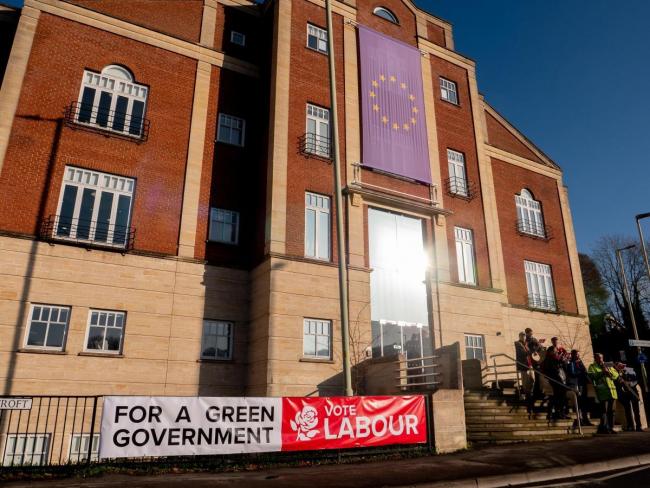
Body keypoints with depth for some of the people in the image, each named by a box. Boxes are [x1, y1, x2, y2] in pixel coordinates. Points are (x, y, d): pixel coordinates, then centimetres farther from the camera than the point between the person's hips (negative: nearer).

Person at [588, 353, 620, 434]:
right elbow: (591, 376, -7)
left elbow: (616, 375, 14)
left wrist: (608, 371, -4)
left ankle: (610, 428, 12)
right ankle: (604, 427, -9)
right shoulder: (592, 367, 10)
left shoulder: (608, 366, 23)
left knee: (611, 410, 5)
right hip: (602, 391, -5)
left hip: (612, 391, 5)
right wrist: (602, 373, -13)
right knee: (604, 410, -11)